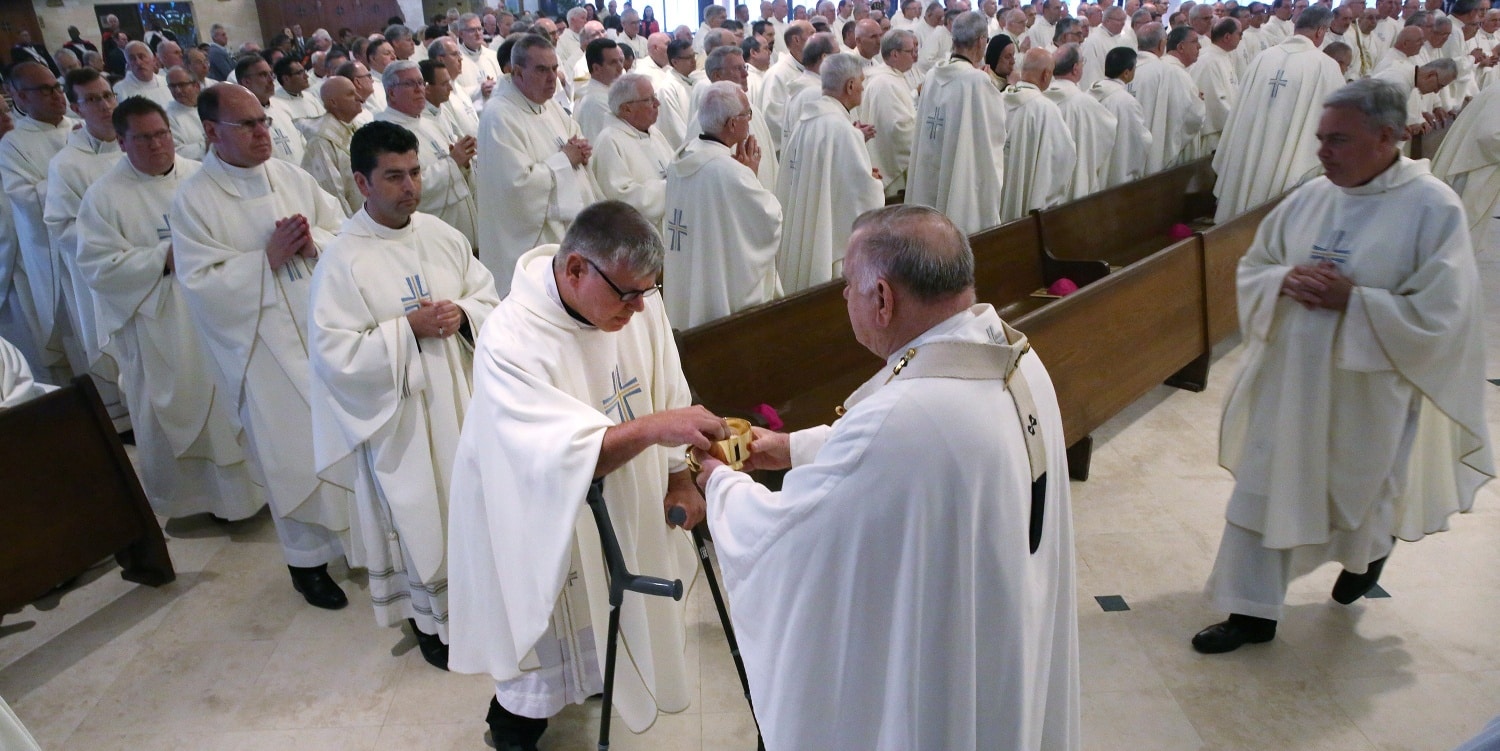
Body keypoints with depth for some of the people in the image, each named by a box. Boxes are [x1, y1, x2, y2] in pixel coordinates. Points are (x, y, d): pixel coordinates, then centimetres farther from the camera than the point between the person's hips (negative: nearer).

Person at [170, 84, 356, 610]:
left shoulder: (290, 176, 6)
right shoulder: (193, 200, -7)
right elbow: (199, 281, -13)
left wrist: (313, 241, -13)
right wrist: (269, 257, -19)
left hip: (326, 327, 4)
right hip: (265, 345, -4)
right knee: (293, 451, 3)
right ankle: (306, 560, 22)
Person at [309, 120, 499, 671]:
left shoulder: (440, 234, 2)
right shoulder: (342, 260, -14)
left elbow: (489, 298, 8)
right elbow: (333, 352, -17)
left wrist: (463, 314, -13)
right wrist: (408, 328, -21)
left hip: (462, 397, 5)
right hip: (403, 414, -5)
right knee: (422, 515, 8)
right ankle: (431, 619, 31)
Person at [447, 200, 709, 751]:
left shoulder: (636, 302, -13)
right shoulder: (510, 342, -31)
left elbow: (666, 391, -1)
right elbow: (560, 457, -39)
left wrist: (679, 476, 3)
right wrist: (652, 427, -49)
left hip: (628, 505, 6)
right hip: (545, 520, -6)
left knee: (614, 616, 27)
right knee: (554, 639, 13)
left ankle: (600, 681, 59)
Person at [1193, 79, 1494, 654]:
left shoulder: (1433, 208, -13)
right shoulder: (1310, 197, 1)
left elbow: (1437, 314, -17)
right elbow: (1251, 267, 7)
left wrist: (1351, 298, -21)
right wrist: (1286, 280, -12)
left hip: (1368, 392, -4)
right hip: (1288, 381, 4)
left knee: (1361, 493, 18)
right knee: (1266, 489, 5)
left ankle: (1368, 553, 54)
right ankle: (1252, 612, 18)